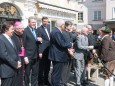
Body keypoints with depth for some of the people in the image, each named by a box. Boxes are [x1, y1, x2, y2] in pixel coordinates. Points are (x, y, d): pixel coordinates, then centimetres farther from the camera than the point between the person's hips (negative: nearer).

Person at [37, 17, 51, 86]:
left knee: (47, 67, 16)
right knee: (41, 67, 4)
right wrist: (40, 52, -19)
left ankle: (46, 80, 29)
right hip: (43, 51, -7)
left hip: (49, 50, 7)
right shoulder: (39, 29, -10)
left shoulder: (48, 27, 11)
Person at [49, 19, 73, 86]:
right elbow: (62, 44, -26)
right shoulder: (57, 32, -21)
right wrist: (70, 44, -9)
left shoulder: (57, 31, 13)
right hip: (58, 56, -11)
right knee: (57, 72, -1)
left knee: (58, 71, 20)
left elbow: (62, 42, 15)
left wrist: (67, 48, 2)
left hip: (57, 55, 11)